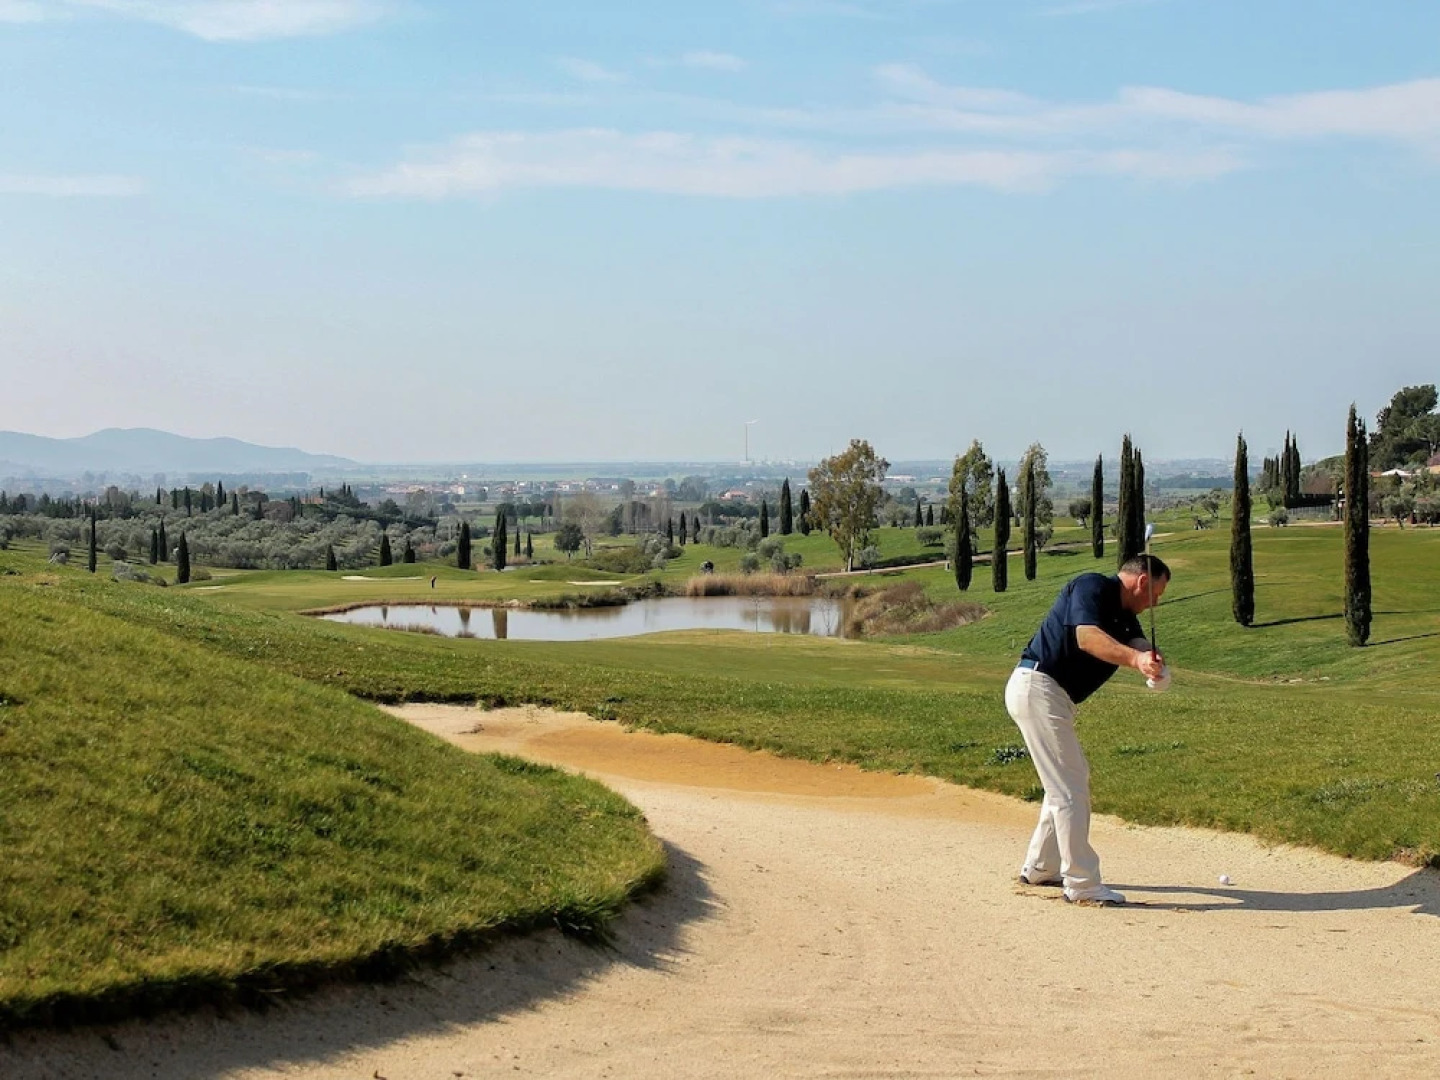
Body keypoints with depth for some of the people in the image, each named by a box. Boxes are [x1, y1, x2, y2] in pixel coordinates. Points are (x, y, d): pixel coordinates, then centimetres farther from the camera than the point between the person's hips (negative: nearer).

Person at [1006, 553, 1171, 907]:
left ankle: (1040, 868, 33)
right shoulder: (1092, 587, -12)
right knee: (1069, 788, -9)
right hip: (1037, 688, -10)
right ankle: (1082, 885, -4)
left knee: (1071, 779, 21)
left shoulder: (1124, 617, 15)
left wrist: (1151, 663, -30)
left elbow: (1141, 648, -5)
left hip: (1055, 699, 10)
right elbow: (1086, 637, -30)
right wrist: (1134, 658, -45)